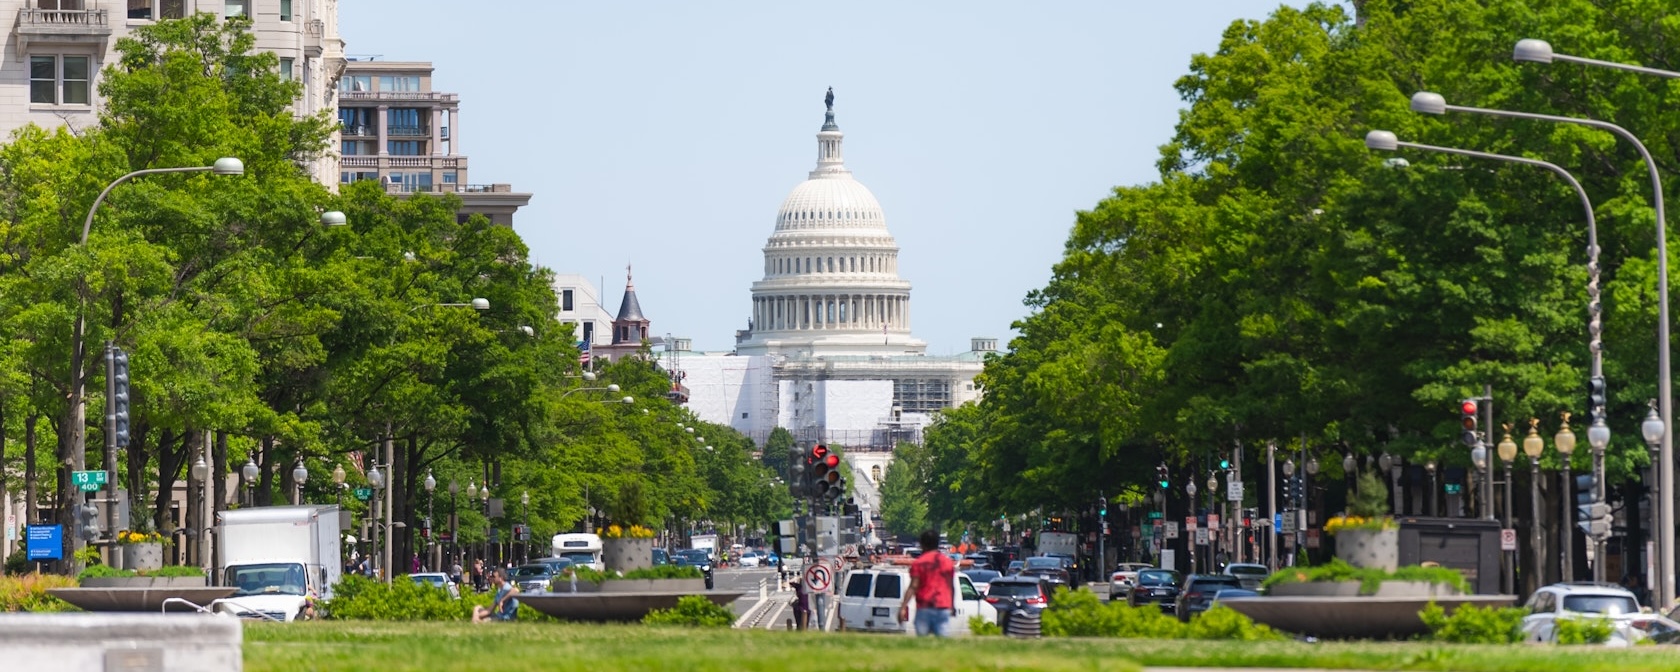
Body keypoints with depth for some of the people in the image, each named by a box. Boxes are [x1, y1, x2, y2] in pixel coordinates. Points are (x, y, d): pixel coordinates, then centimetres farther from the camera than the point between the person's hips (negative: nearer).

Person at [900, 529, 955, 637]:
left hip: (924, 608, -3)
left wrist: (903, 607, -12)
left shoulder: (919, 563, -2)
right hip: (943, 608, 3)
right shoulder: (947, 562, 9)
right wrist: (952, 606, 25)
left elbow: (913, 587, -10)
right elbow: (950, 586, 13)